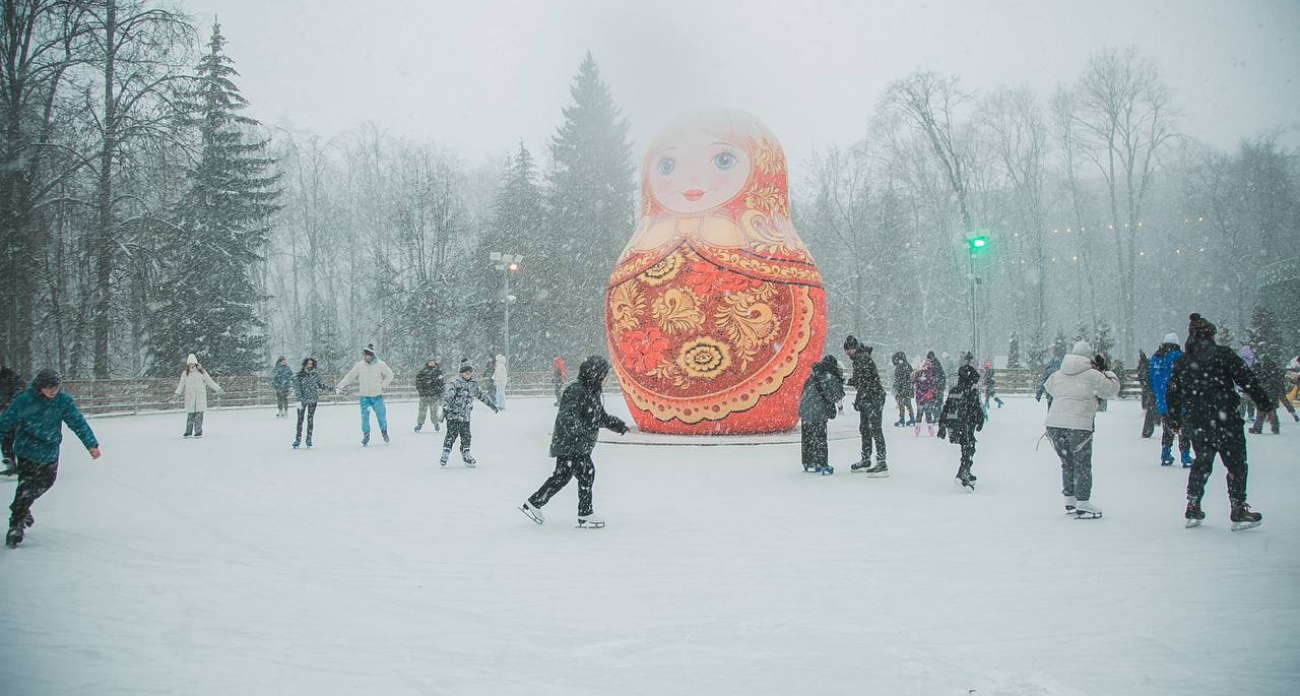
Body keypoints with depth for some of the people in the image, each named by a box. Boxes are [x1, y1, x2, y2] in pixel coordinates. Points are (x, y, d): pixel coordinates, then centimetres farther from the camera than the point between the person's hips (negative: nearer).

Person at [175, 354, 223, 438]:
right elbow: (181, 385, 8)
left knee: (199, 415, -5)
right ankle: (188, 432, 8)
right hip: (189, 397, 1)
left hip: (200, 397, -1)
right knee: (190, 414, -1)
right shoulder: (185, 374, 8)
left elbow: (210, 382, 9)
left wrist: (218, 389, 5)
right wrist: (178, 393, -6)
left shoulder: (202, 373, 5)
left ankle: (198, 432, 1)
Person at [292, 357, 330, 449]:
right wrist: (299, 400, -16)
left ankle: (309, 439, 13)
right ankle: (298, 439, 12)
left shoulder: (316, 374, 3)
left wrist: (327, 387, -6)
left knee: (310, 419, 6)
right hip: (302, 400, -2)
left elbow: (320, 384, 12)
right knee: (300, 419, 2)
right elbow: (297, 388, -8)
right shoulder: (299, 375, -5)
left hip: (313, 400, 2)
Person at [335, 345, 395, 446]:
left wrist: (383, 386, -3)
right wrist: (339, 386, -5)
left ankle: (384, 432, 31)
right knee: (365, 417, 1)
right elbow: (349, 377, 1)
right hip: (364, 396, 1)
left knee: (381, 415, 8)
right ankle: (366, 436, 16)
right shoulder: (359, 365, -4)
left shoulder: (380, 365, -6)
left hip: (377, 396, -1)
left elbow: (389, 375, 7)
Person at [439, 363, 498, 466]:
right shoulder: (455, 384, -7)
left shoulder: (473, 385, 13)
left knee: (466, 436, 6)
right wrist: (444, 410, -25)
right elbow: (447, 397, -15)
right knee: (451, 435, -7)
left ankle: (466, 456, 16)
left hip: (465, 417, 5)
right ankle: (445, 455, 0)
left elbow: (482, 395, 26)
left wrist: (492, 405, 32)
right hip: (453, 415, -5)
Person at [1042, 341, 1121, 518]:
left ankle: (1069, 501, 23)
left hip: (1054, 424, 5)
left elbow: (1048, 388, 28)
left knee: (1067, 462, 18)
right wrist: (1109, 374, 22)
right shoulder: (1093, 376, -4)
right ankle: (1083, 505, 5)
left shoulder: (1058, 374, 12)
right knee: (1082, 464, 5)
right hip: (1079, 426, -5)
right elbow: (1112, 390, 6)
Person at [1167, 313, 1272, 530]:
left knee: (1202, 462, 18)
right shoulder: (1223, 354, -7)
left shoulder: (1182, 362, 7)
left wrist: (1175, 421, 22)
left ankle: (1193, 509, 16)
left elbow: (1173, 394, 12)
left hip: (1196, 423, 5)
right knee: (1236, 464, 5)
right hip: (1225, 420, -5)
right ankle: (1238, 512, 6)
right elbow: (1247, 379, -10)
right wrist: (1264, 402, -2)